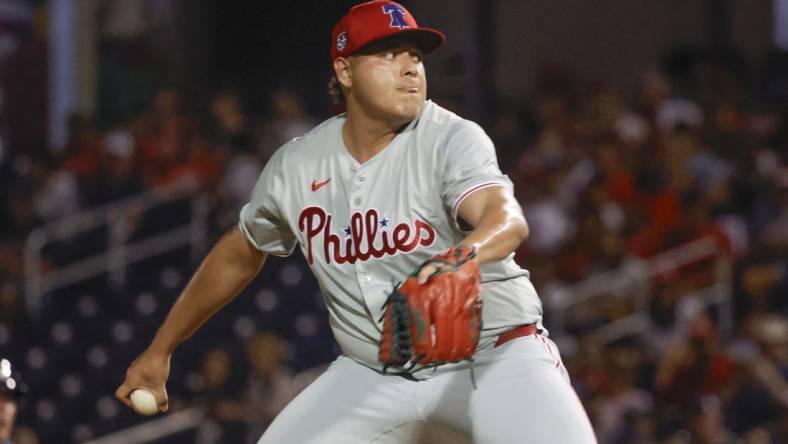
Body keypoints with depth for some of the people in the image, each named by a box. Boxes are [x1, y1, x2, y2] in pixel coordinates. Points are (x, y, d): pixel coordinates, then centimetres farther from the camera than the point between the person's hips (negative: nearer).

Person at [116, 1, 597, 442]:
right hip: (373, 377, 4)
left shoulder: (452, 140, -14)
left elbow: (509, 220, -34)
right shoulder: (297, 166, 0)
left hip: (494, 355, -4)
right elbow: (240, 255, 18)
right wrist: (160, 350, 22)